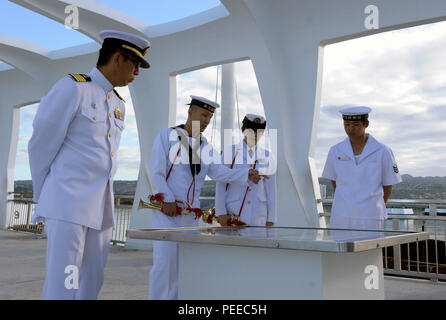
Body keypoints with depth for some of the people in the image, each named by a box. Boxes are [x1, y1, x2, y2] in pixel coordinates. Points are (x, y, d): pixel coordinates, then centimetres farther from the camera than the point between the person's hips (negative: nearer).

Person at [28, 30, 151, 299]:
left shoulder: (119, 104, 17)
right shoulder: (72, 87, -6)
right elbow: (41, 144, -3)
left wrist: (100, 195, 17)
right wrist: (45, 198, 5)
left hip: (102, 208, 7)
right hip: (69, 204, -7)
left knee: (92, 285, 9)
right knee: (63, 287, -7)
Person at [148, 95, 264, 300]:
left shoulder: (206, 147, 13)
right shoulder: (167, 136, -2)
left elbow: (220, 173, 0)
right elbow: (156, 172, -8)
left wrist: (247, 174, -14)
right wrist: (168, 200, -16)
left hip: (191, 212, 6)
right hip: (166, 209, -6)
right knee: (164, 262, -9)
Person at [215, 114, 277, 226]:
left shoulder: (267, 156, 8)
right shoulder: (229, 152, 2)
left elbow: (271, 189, 8)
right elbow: (221, 184, 0)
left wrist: (271, 219, 5)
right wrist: (221, 212, -6)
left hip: (258, 217, 2)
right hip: (233, 213, -2)